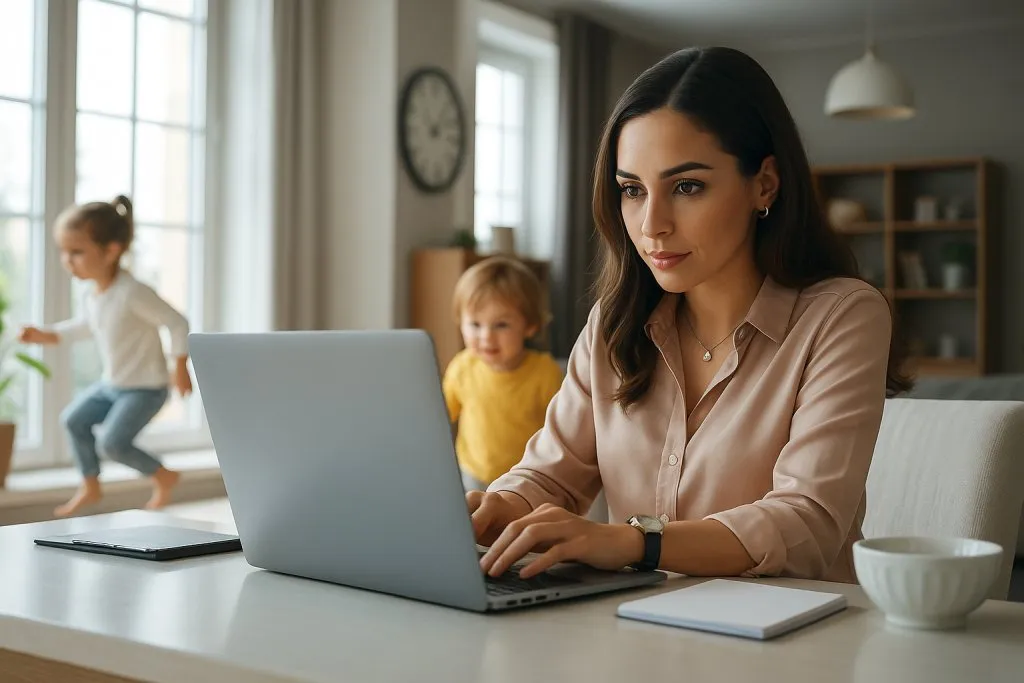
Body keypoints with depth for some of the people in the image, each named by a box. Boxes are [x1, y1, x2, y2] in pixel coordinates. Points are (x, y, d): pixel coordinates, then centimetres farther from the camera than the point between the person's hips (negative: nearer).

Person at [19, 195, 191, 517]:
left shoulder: (133, 293, -29)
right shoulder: (92, 293, -2)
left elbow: (178, 324, -24)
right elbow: (83, 325, 18)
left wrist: (180, 367, -19)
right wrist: (47, 335, 4)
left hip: (145, 388, -9)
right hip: (112, 384, 9)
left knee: (111, 442, -14)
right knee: (73, 419, 14)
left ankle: (163, 475, 12)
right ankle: (90, 486, 30)